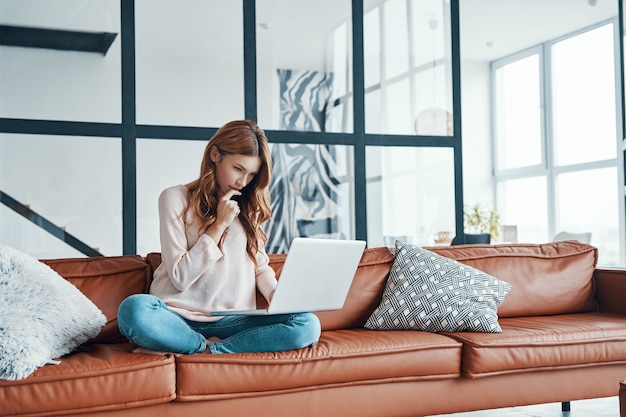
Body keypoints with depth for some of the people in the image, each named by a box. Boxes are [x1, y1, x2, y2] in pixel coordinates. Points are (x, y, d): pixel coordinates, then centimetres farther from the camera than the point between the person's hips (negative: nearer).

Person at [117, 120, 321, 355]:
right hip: (181, 318, -4)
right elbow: (180, 278, -5)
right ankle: (210, 346, -16)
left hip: (230, 322, 4)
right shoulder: (176, 198, 1)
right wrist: (219, 225, -9)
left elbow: (261, 266, 15)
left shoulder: (249, 206, 15)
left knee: (308, 325, -24)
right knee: (134, 309, -37)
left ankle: (205, 351, -19)